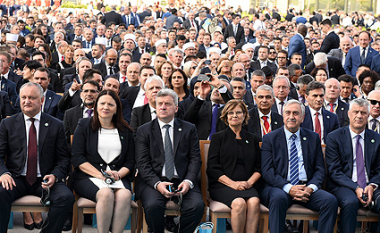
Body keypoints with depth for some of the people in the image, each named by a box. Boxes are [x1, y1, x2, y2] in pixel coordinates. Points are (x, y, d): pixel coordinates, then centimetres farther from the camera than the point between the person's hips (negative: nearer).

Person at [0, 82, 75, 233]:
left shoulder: (56, 125, 8)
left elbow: (63, 158, 7)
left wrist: (54, 175, -12)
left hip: (45, 181, 0)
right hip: (16, 179, 0)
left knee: (66, 197, -28)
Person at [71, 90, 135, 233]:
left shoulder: (125, 131, 16)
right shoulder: (84, 125, 9)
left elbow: (130, 161, 13)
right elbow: (77, 158, 0)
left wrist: (118, 174, -9)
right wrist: (100, 175, -11)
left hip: (118, 177, 2)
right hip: (88, 177, -2)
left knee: (124, 195, -33)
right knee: (106, 193, -35)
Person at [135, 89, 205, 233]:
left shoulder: (189, 129, 14)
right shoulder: (144, 131, 10)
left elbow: (195, 159, 7)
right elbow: (142, 163, 1)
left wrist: (188, 181, -11)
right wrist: (157, 184, -16)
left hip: (182, 182, 1)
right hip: (153, 181, -1)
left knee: (197, 205, -27)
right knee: (153, 205, -32)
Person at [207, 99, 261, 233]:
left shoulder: (252, 139, 20)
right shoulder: (218, 138, 11)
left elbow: (258, 168, 17)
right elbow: (212, 168, 2)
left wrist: (249, 182, -4)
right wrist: (233, 184, -11)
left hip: (247, 185, 2)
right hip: (222, 185, -2)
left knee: (254, 202, -31)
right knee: (239, 203, -33)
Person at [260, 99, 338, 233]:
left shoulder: (313, 138, 15)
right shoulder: (270, 139, 7)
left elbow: (320, 169, 10)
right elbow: (267, 171, -2)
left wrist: (311, 187, -11)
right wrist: (288, 188, -18)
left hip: (306, 188, 3)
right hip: (279, 188, -2)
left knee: (330, 200, -24)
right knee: (278, 197, -36)